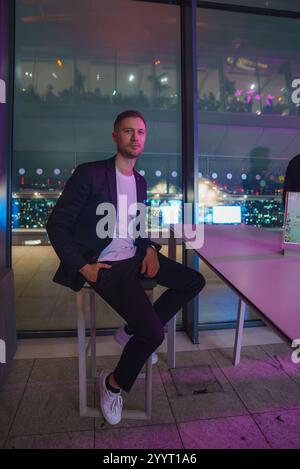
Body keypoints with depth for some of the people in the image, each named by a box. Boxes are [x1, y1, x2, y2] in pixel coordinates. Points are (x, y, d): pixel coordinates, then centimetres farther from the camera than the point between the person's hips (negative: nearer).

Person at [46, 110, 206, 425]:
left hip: (135, 258, 8)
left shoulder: (140, 182, 12)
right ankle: (113, 383, 12)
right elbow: (56, 224, -10)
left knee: (194, 281, 3)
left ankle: (134, 331, 12)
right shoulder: (89, 173, -11)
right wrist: (83, 267, -17)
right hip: (105, 265, -8)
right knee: (154, 333, -19)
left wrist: (150, 249, 1)